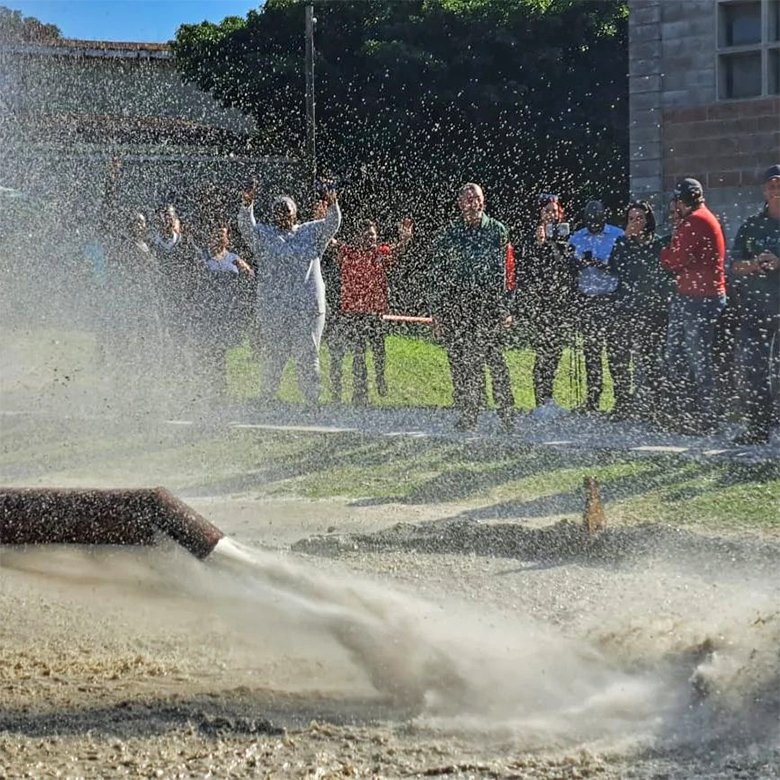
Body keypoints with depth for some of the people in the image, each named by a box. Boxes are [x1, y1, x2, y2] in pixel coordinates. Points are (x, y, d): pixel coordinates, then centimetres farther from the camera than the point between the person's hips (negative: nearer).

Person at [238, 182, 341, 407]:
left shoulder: (310, 232, 13)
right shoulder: (263, 235, 10)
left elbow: (331, 225, 0)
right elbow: (246, 227, -7)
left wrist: (332, 206, -21)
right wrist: (247, 206, -26)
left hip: (308, 306, 1)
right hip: (273, 308, -1)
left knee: (308, 355, 0)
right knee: (273, 355, 2)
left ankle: (312, 400, 5)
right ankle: (266, 398, 13)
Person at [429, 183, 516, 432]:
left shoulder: (497, 231, 8)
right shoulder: (448, 234, 11)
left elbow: (507, 271, 5)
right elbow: (437, 276, 12)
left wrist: (506, 308, -2)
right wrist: (436, 311, 6)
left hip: (489, 307, -2)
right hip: (456, 307, 2)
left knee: (495, 360, -10)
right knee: (461, 364, 0)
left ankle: (506, 415, -3)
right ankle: (467, 418, 6)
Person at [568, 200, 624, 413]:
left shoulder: (617, 236, 1)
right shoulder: (577, 238, 10)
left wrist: (604, 265, -19)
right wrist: (580, 262, -12)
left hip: (611, 298, -3)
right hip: (586, 299, 3)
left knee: (614, 345, -7)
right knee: (590, 348, 4)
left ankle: (622, 393, -3)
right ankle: (593, 394, 8)